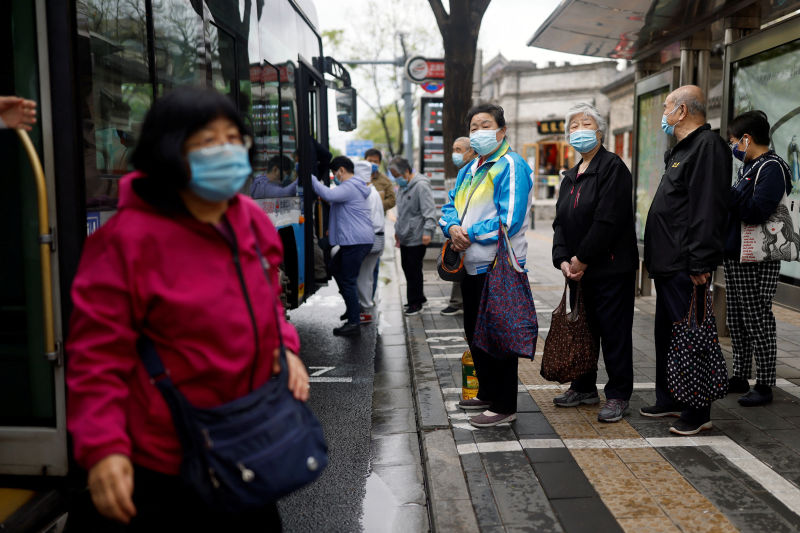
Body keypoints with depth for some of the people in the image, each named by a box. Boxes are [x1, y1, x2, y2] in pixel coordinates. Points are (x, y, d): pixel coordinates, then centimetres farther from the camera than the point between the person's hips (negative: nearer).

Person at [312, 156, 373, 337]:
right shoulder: (354, 187, 22)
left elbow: (328, 195, -30)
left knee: (348, 280, -8)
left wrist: (311, 178, -19)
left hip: (356, 241, -11)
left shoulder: (349, 187, -13)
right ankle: (353, 308, 26)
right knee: (335, 267, 23)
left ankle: (354, 323, -4)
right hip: (360, 240, 11)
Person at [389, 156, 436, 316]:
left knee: (413, 270, -5)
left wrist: (427, 231, -27)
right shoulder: (403, 187, 16)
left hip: (417, 238, -9)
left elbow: (429, 211, -20)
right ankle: (419, 297, 27)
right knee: (407, 267, 14)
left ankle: (415, 302, 7)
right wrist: (397, 229, 28)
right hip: (405, 237, 9)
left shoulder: (421, 186, -14)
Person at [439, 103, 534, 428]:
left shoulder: (511, 166, -11)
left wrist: (470, 234, -14)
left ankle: (504, 406, 9)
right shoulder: (469, 170, 17)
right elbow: (450, 206, 15)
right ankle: (487, 394, 34)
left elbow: (509, 220, -20)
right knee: (475, 333, 18)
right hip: (472, 266, 9)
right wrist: (452, 227, -8)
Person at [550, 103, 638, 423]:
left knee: (614, 331, 0)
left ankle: (618, 395, 12)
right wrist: (563, 260, -3)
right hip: (578, 270, 8)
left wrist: (582, 258, -17)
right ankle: (585, 387, 29)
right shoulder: (571, 176, 16)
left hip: (611, 268, -8)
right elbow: (561, 222, 11)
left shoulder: (612, 167, -10)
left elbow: (608, 219, -19)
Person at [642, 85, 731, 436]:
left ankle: (697, 413, 6)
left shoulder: (707, 146, -12)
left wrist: (700, 264, -25)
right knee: (666, 334, 17)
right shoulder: (680, 150, 20)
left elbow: (708, 210, -22)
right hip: (669, 264, 11)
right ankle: (668, 401, 29)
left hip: (686, 267, -11)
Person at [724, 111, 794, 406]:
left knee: (758, 321, -2)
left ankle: (764, 385, 7)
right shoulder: (748, 167, 17)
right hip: (735, 255, 9)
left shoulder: (772, 167, -12)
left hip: (759, 261, -9)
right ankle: (740, 377, 24)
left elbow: (757, 210, -24)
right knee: (737, 321, 14)